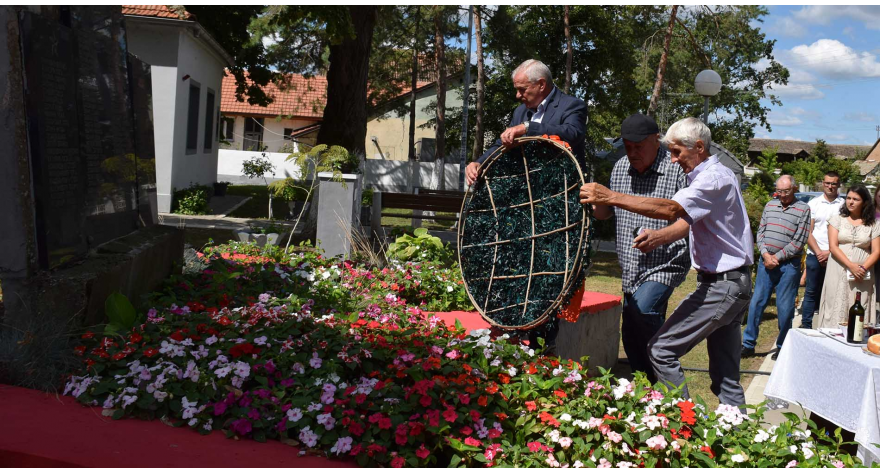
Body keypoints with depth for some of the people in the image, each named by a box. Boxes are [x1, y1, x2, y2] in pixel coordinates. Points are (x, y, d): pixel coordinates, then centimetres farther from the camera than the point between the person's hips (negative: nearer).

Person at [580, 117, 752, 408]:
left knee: (662, 350, -10)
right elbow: (685, 223, 10)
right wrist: (655, 237, -11)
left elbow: (671, 209, -33)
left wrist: (610, 197, -37)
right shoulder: (712, 176, 18)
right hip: (734, 285, 11)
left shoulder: (715, 179, -16)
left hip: (721, 285, -11)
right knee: (726, 377, 12)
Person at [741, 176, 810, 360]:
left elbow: (799, 242, -7)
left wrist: (777, 257, -10)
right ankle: (748, 344, 10)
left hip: (788, 264, -4)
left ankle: (782, 347, 15)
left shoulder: (803, 209, -2)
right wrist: (766, 255, -6)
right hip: (766, 261, 4)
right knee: (757, 302, 4)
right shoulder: (770, 205, 11)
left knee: (785, 307, 2)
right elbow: (760, 232, 9)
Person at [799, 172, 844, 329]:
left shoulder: (844, 204, 3)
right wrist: (818, 252, -6)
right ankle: (806, 325, 10)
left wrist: (830, 252, -8)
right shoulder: (814, 203, 7)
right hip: (815, 255, 1)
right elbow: (808, 232, 5)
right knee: (811, 292, 5)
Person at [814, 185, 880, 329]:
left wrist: (863, 268, -14)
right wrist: (851, 266, -15)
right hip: (838, 273, 0)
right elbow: (833, 247, -3)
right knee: (836, 311, -2)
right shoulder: (837, 219, 6)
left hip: (862, 276, 0)